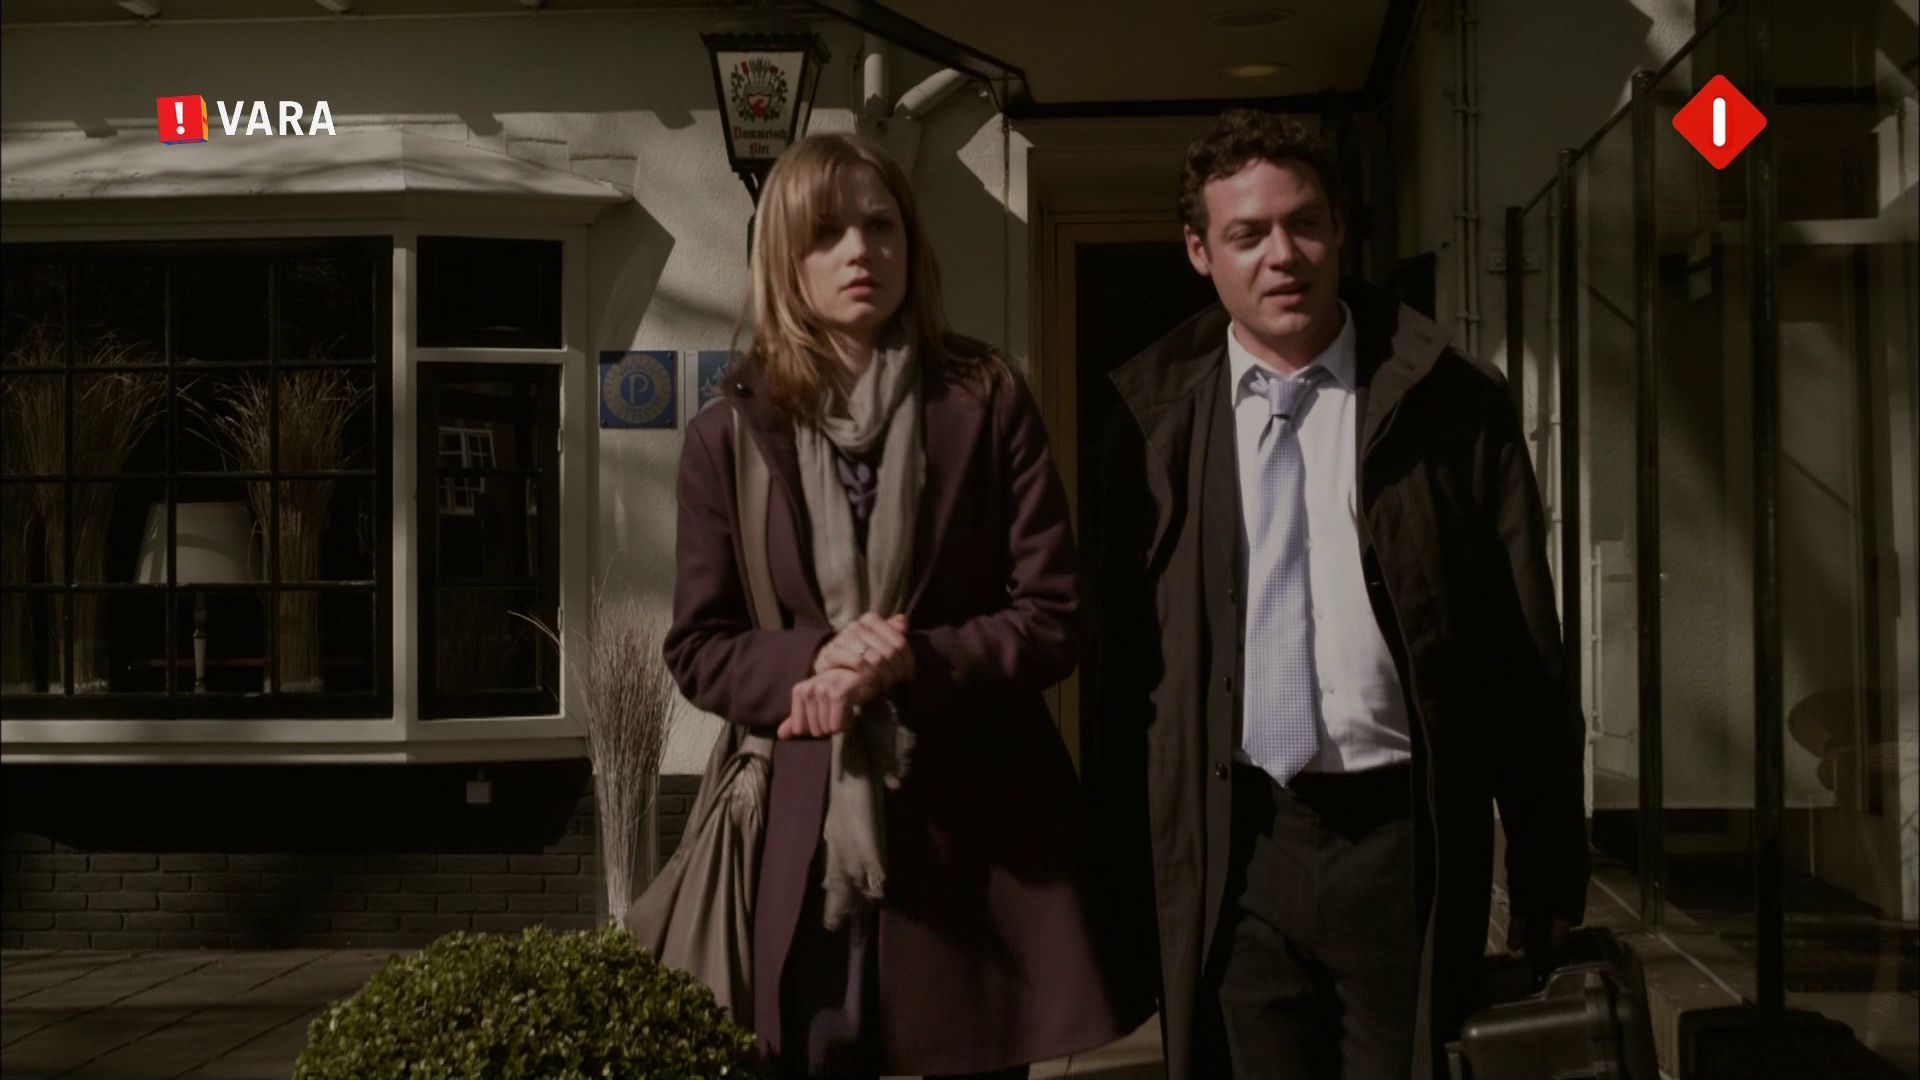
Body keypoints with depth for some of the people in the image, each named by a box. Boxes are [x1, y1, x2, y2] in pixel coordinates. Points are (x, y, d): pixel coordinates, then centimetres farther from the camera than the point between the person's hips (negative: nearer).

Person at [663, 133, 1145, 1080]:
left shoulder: (986, 402, -1)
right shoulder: (729, 433, 2)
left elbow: (1054, 617, -3)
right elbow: (697, 648, 4)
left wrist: (912, 665, -18)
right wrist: (811, 664, -16)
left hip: (975, 828, 0)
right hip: (808, 833, 1)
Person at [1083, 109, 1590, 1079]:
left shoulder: (1450, 403, -1)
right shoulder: (1156, 412, 2)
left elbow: (1522, 650, 1)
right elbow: (1119, 647, 5)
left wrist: (1549, 868, 2)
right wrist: (1124, 856, 4)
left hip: (1402, 837, -1)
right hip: (1229, 845, 1)